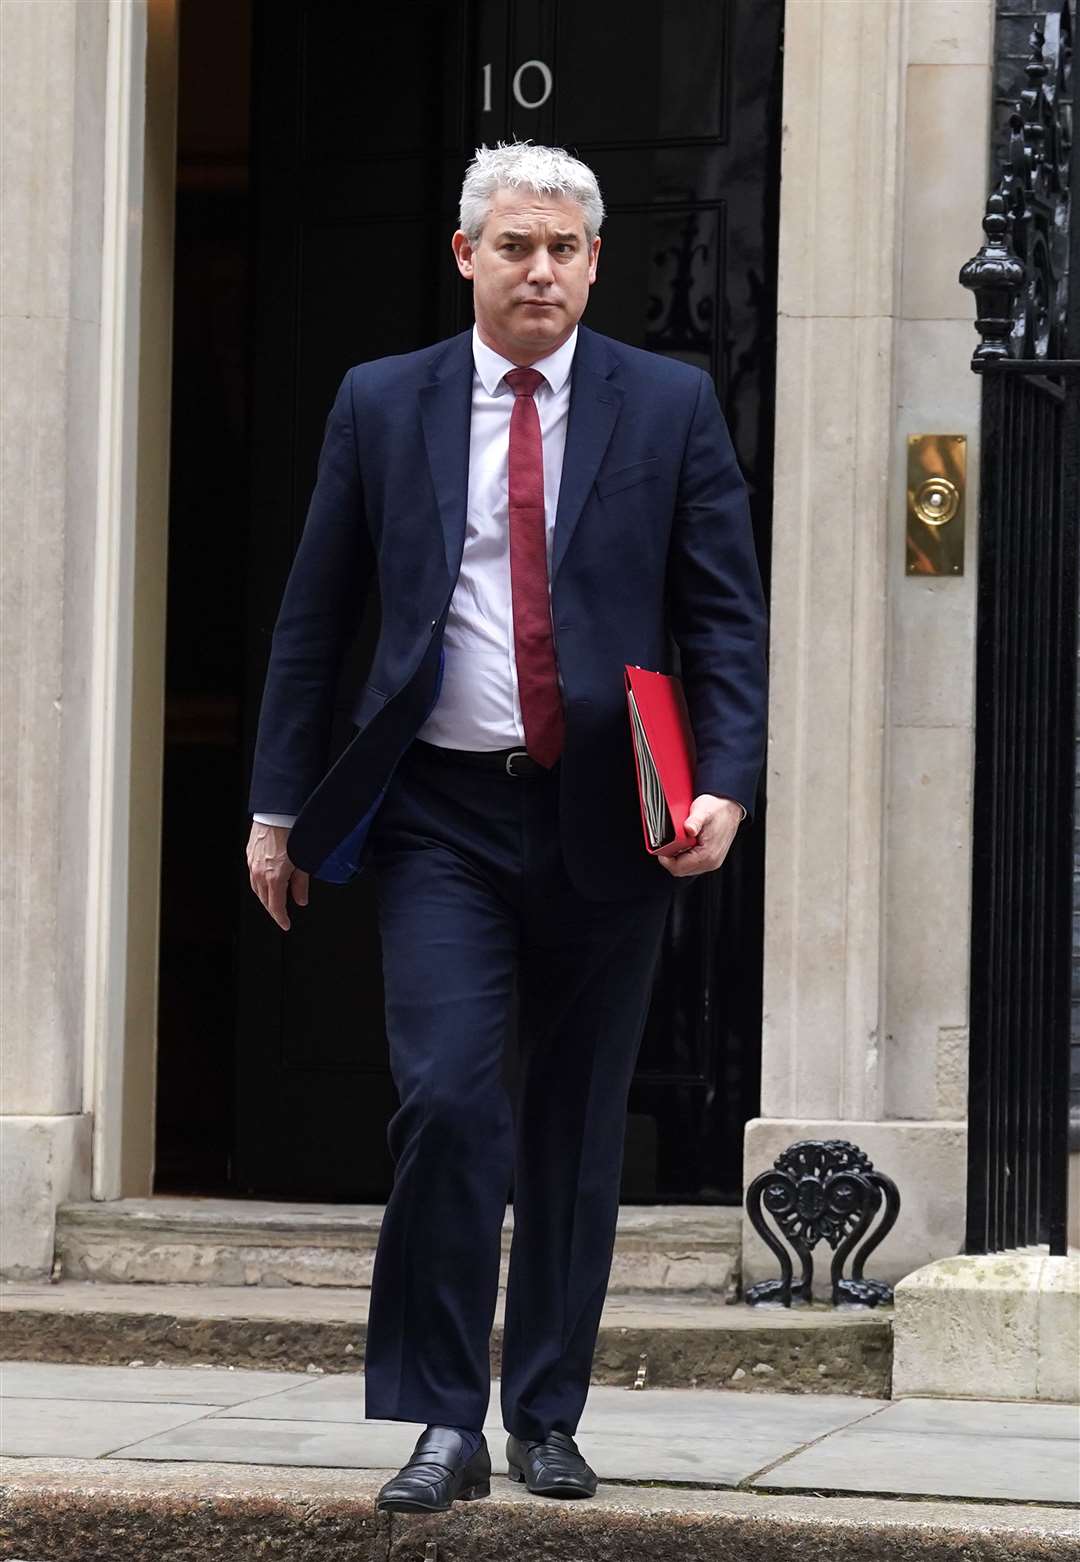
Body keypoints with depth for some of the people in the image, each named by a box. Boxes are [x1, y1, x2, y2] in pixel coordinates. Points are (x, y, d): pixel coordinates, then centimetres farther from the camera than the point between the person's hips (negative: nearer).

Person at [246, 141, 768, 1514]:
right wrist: (278, 804, 6)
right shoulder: (382, 406, 6)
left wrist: (727, 783, -11)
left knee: (578, 1129, 7)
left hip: (606, 820, 1)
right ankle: (443, 1422, -7)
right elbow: (312, 618, 10)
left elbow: (728, 616, 3)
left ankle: (547, 1416, 20)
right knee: (447, 1101, -15)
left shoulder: (669, 406, 4)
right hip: (442, 819, -1)